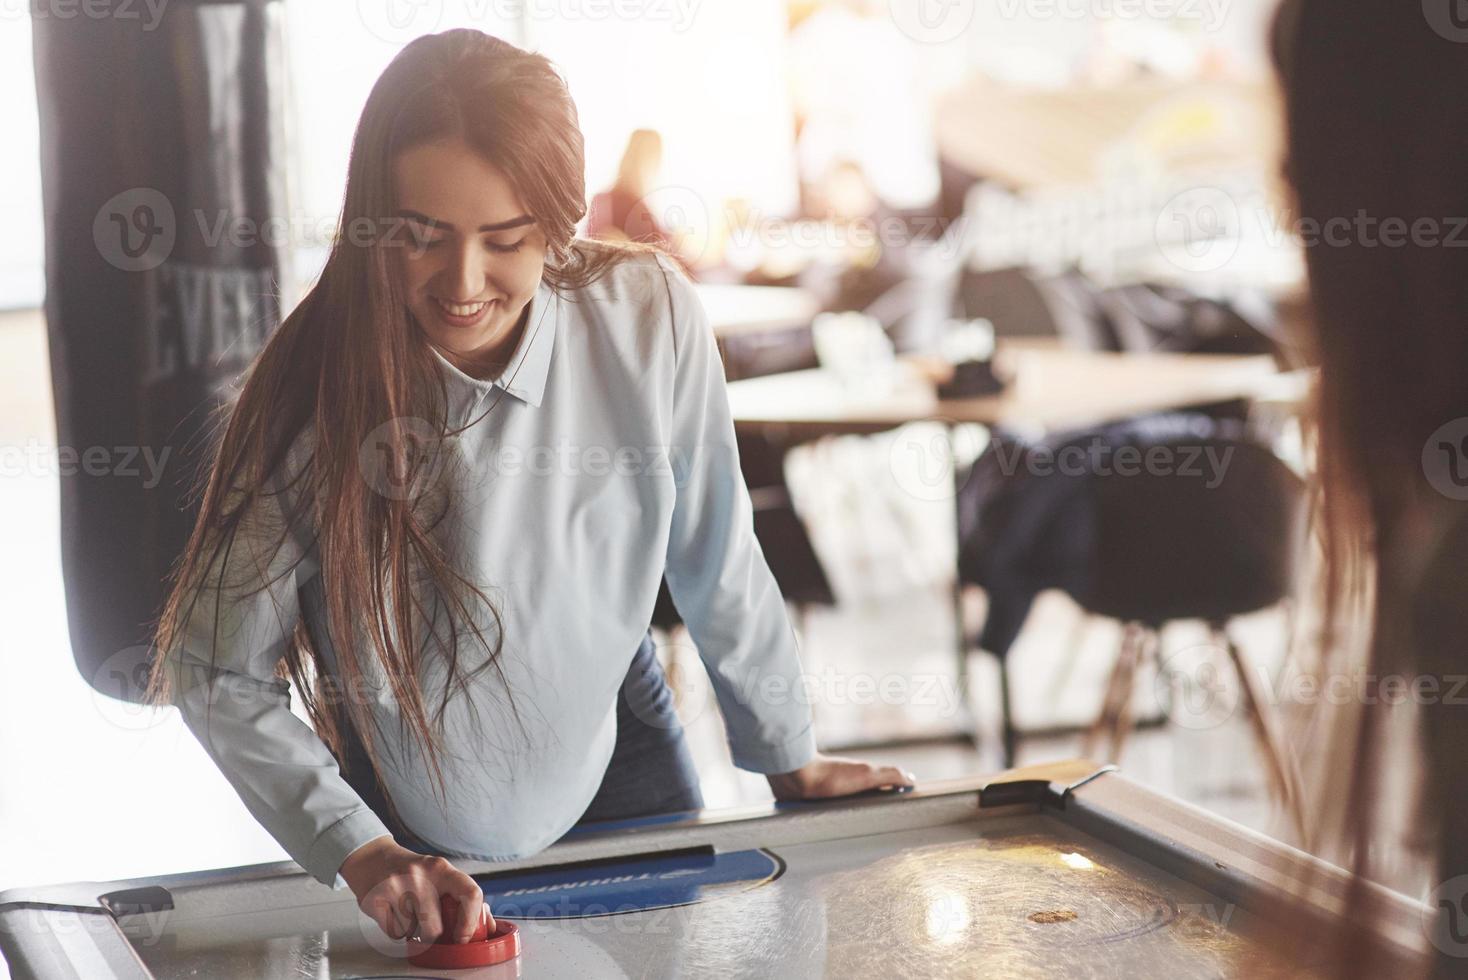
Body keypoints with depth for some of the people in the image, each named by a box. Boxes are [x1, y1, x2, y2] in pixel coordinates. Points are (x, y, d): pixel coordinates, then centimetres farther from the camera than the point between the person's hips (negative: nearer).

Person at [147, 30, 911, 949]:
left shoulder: (649, 317, -22)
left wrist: (790, 758, 4)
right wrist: (359, 852, -27)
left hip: (614, 766, 2)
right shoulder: (313, 392, -25)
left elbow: (718, 561, -8)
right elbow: (220, 673, -17)